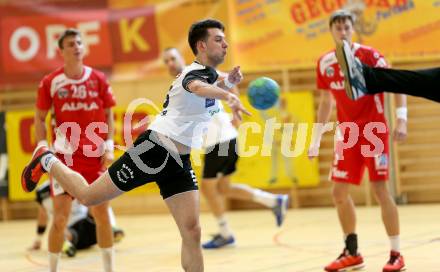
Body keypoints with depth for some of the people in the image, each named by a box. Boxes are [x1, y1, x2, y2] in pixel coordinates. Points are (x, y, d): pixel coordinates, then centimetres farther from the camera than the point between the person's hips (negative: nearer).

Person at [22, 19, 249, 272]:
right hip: (154, 149, -8)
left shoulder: (209, 73, 12)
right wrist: (230, 96, -62)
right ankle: (47, 161, 30)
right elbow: (196, 87, -42)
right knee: (88, 196, 3)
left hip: (180, 162, 8)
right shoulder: (198, 71, -15)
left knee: (192, 232, -6)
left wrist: (228, 82, 14)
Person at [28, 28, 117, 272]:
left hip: (95, 155, 2)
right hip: (64, 156, -2)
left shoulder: (98, 79, 3)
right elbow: (40, 118, 3)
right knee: (61, 217, -5)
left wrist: (109, 147, -2)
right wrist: (43, 149, -9)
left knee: (102, 213, 5)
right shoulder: (50, 82, -2)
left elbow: (108, 115, 8)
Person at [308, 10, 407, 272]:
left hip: (374, 130, -5)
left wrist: (402, 119, -22)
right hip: (347, 133, 5)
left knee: (380, 189, -9)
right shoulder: (325, 63, 5)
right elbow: (326, 102, 16)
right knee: (340, 192, 4)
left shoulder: (368, 55, -10)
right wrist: (317, 139, 14)